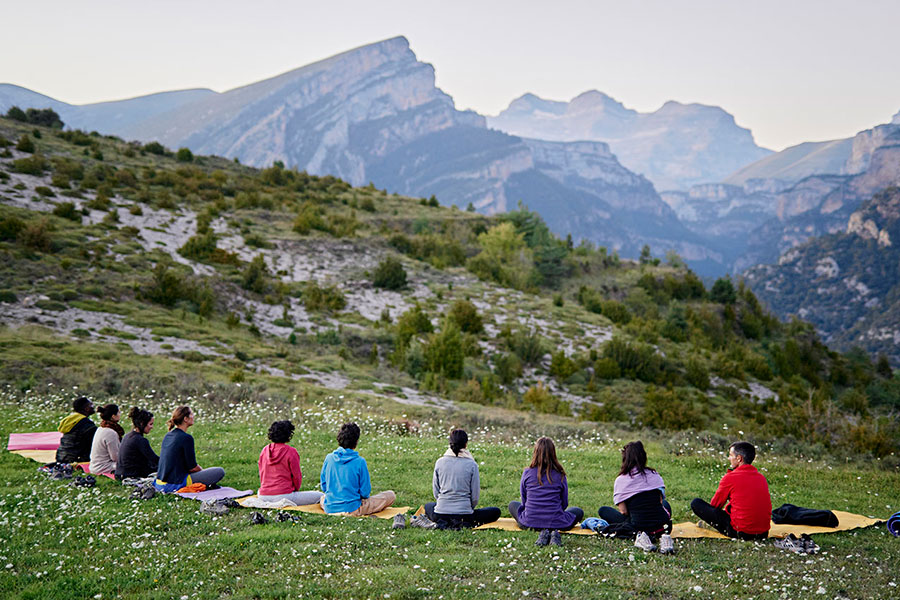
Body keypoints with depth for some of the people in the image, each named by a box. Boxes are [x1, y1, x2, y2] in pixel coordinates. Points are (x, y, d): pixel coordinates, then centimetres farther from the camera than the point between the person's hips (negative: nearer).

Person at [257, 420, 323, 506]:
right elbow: (297, 476, -3)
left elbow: (261, 474, 15)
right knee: (320, 496, -1)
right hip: (283, 495, -6)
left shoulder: (264, 451, 6)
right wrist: (296, 490, 16)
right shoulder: (291, 452, -10)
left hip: (263, 497, 6)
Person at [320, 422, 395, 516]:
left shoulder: (329, 458, -5)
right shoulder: (359, 461, -16)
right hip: (352, 509, -5)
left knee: (323, 496, 42)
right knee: (391, 495, 3)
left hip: (329, 508, 5)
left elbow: (324, 487, 5)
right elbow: (365, 492, -10)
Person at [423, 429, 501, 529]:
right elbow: (475, 495, -4)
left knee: (428, 506, 38)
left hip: (440, 513, 3)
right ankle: (465, 524, -4)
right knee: (496, 511, 17)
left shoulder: (440, 462, -2)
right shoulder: (471, 464, -9)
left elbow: (435, 491, 6)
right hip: (464, 513, -3)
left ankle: (441, 523, 7)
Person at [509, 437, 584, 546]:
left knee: (512, 505, 31)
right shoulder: (560, 475, -5)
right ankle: (554, 532, -3)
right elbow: (564, 503, 5)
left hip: (529, 522, 0)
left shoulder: (527, 473, -5)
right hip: (556, 523, 0)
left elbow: (524, 500, 7)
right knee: (578, 511, 30)